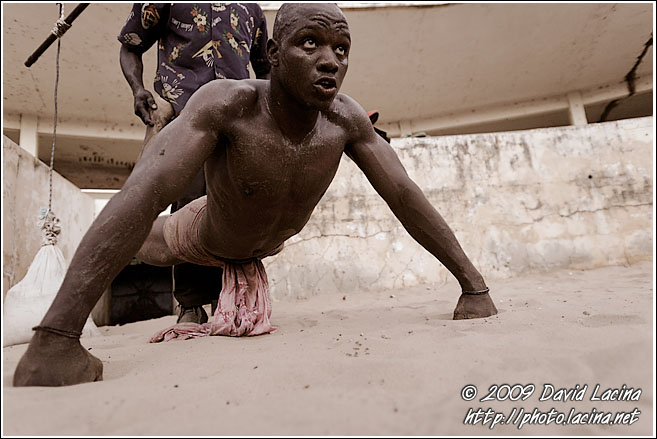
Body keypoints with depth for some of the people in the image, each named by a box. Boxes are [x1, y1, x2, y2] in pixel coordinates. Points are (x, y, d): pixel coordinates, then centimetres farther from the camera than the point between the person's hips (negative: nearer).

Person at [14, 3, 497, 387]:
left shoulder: (346, 118, -30)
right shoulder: (227, 102, -42)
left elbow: (405, 195, -26)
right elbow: (144, 194, -51)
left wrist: (474, 286, -27)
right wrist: (54, 336, -56)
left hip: (269, 239, 3)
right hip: (205, 235, -2)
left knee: (249, 321, 28)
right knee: (147, 245, 27)